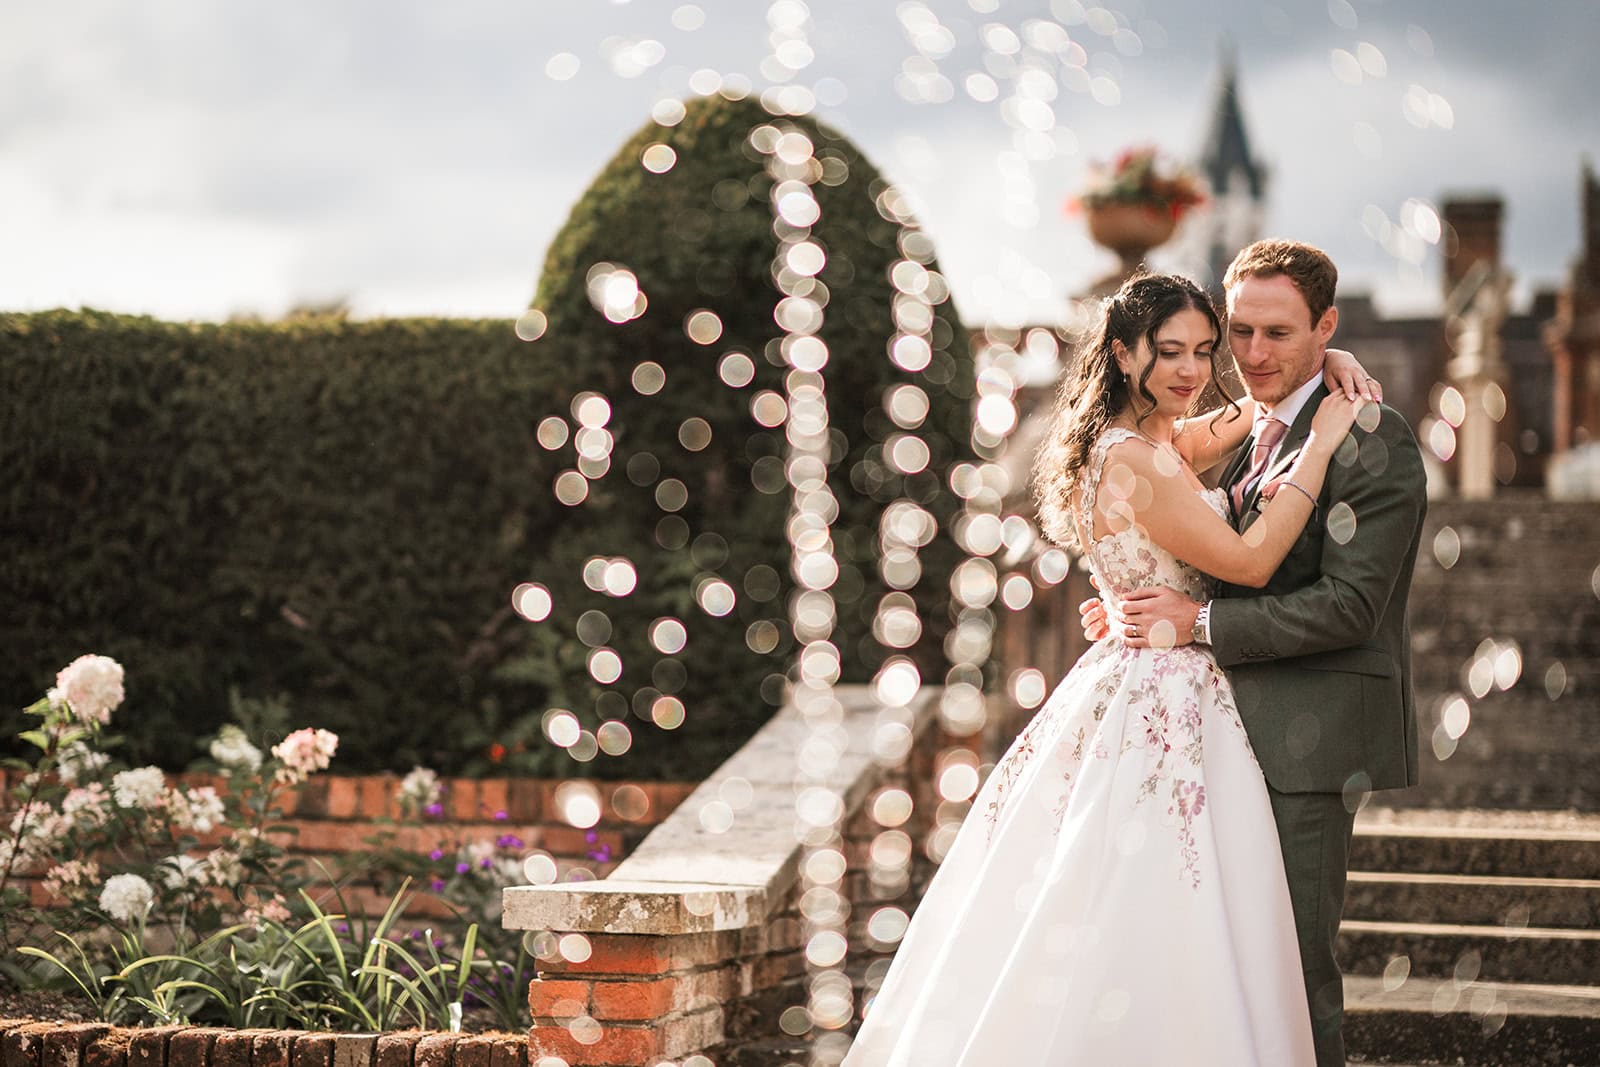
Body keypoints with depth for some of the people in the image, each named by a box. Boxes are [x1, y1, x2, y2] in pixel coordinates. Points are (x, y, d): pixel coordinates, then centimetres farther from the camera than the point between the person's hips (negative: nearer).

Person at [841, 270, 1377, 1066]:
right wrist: (1319, 447, -13)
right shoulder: (1135, 460, -17)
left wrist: (1322, 369, 9)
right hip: (1162, 706, -10)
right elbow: (1249, 560, -18)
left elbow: (1256, 414, 28)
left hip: (1131, 695, 10)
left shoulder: (1154, 442, 12)